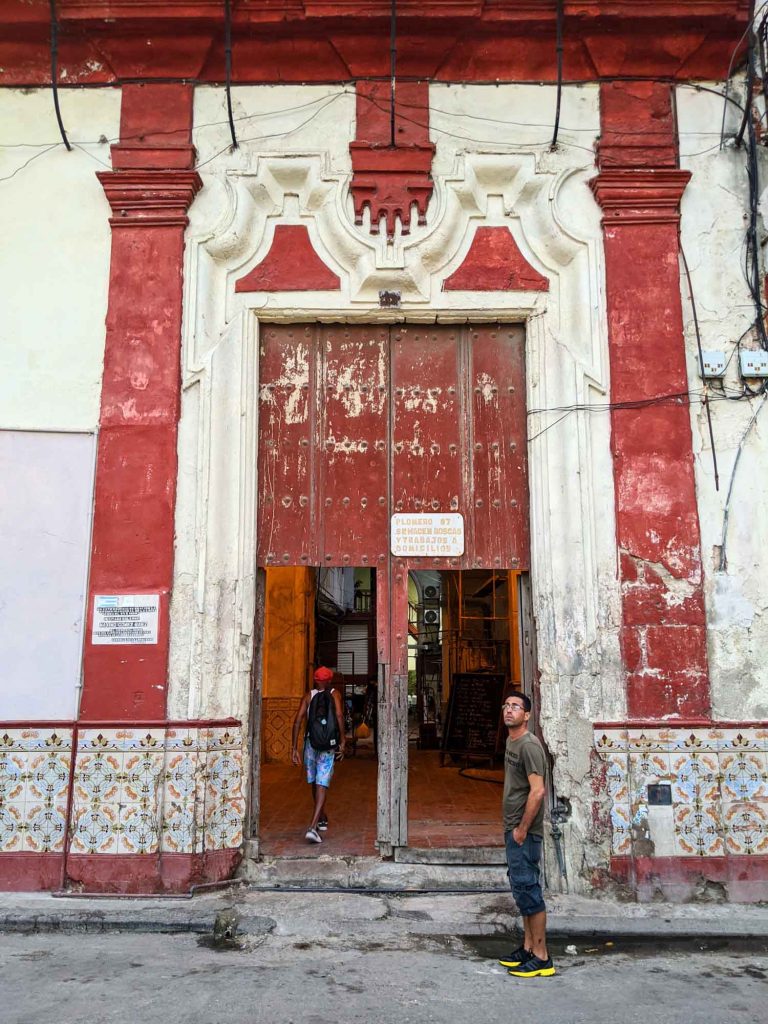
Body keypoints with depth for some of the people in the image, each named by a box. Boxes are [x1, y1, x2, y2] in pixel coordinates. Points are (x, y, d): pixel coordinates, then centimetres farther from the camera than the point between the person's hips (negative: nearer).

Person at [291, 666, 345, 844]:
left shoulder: (308, 696, 8)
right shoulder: (334, 694, 4)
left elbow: (298, 720, -2)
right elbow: (339, 715, -13)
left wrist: (294, 747, 0)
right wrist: (342, 742, -11)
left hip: (311, 741, 3)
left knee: (315, 782, 21)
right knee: (322, 784, -5)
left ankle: (322, 819, 38)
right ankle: (313, 826, -19)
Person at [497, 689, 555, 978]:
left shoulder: (529, 745, -17)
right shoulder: (511, 742, 12)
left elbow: (537, 791, -22)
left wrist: (522, 829, -18)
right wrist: (511, 827, 16)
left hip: (524, 831, -9)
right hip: (512, 828, 9)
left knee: (527, 888, -5)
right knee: (521, 888, 15)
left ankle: (542, 958, 4)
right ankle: (528, 948, 25)